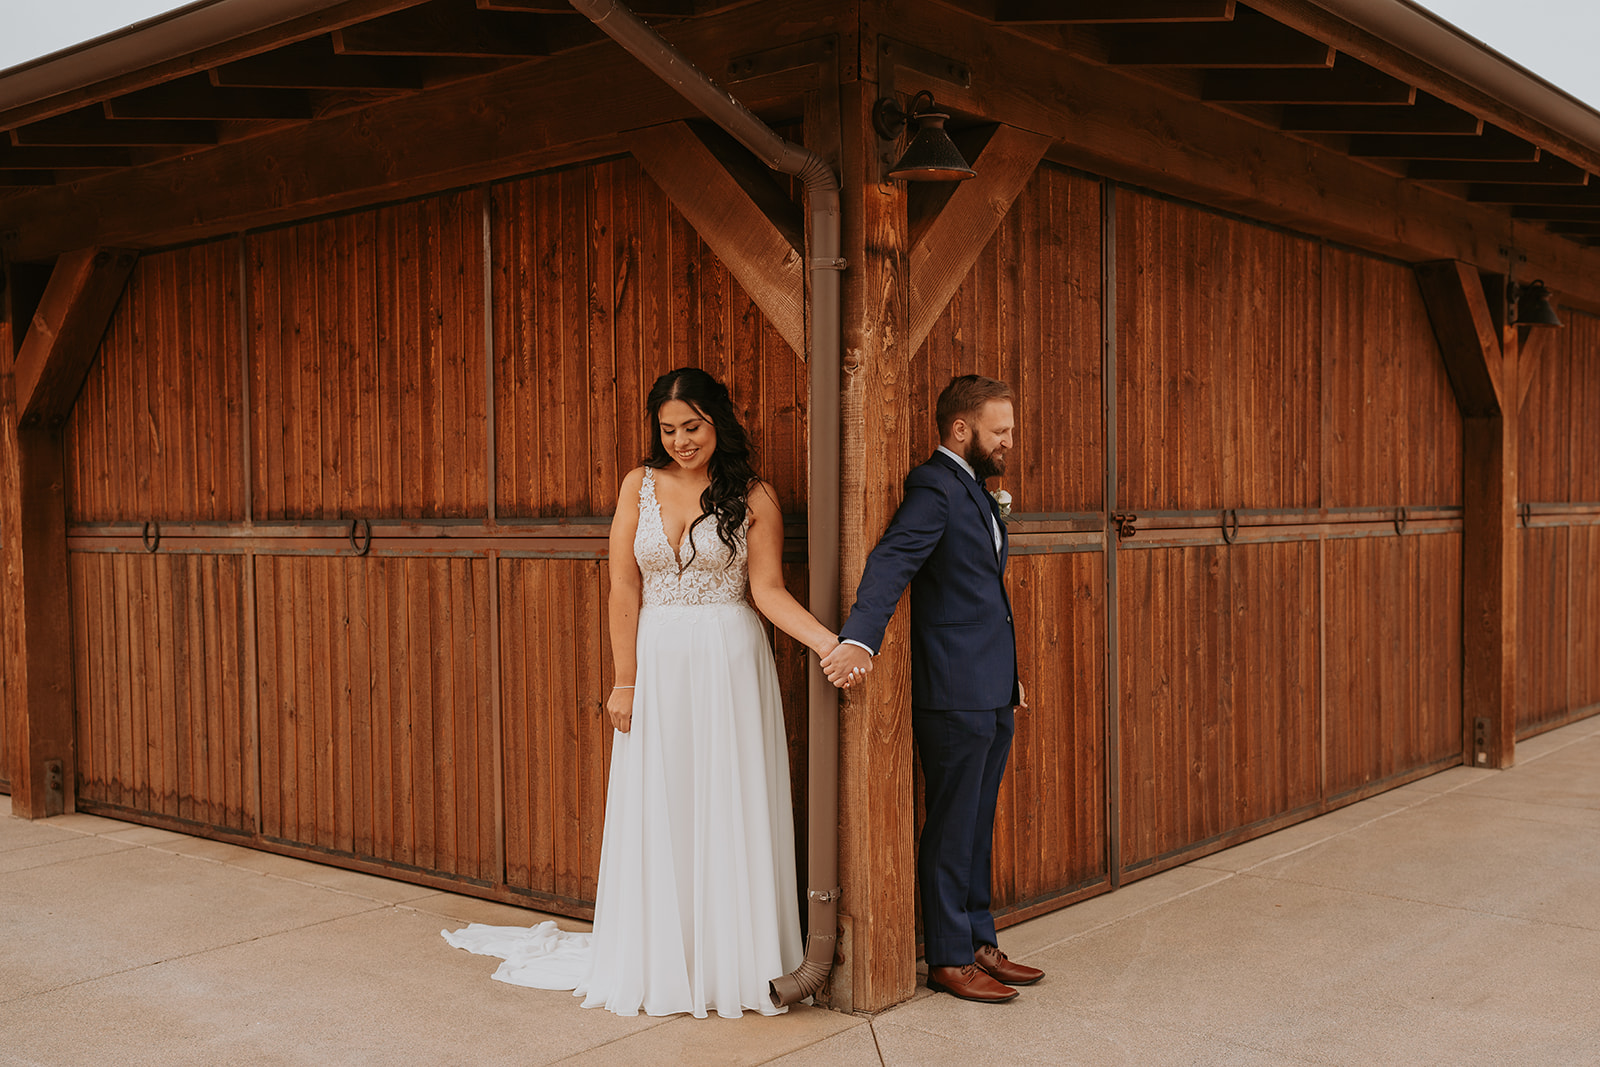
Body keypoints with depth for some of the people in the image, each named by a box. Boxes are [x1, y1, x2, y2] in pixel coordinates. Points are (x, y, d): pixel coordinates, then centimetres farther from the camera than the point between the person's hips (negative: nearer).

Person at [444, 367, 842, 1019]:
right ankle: (655, 966, 17)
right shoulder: (640, 486, 4)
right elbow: (624, 588, 2)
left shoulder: (753, 496, 0)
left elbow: (768, 591, -3)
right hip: (656, 664, 2)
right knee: (655, 813, 6)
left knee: (728, 811, 2)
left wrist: (831, 642, -17)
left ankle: (729, 964, 13)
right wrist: (624, 681, -3)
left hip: (729, 665, -1)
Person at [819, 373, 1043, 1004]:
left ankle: (978, 944, 26)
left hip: (992, 693, 9)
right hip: (954, 694, -9)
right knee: (950, 829, 1)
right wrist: (858, 639, -44)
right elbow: (891, 563, -29)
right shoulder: (933, 489, -13)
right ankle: (948, 959, 12)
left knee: (977, 827, 16)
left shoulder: (977, 491, 18)